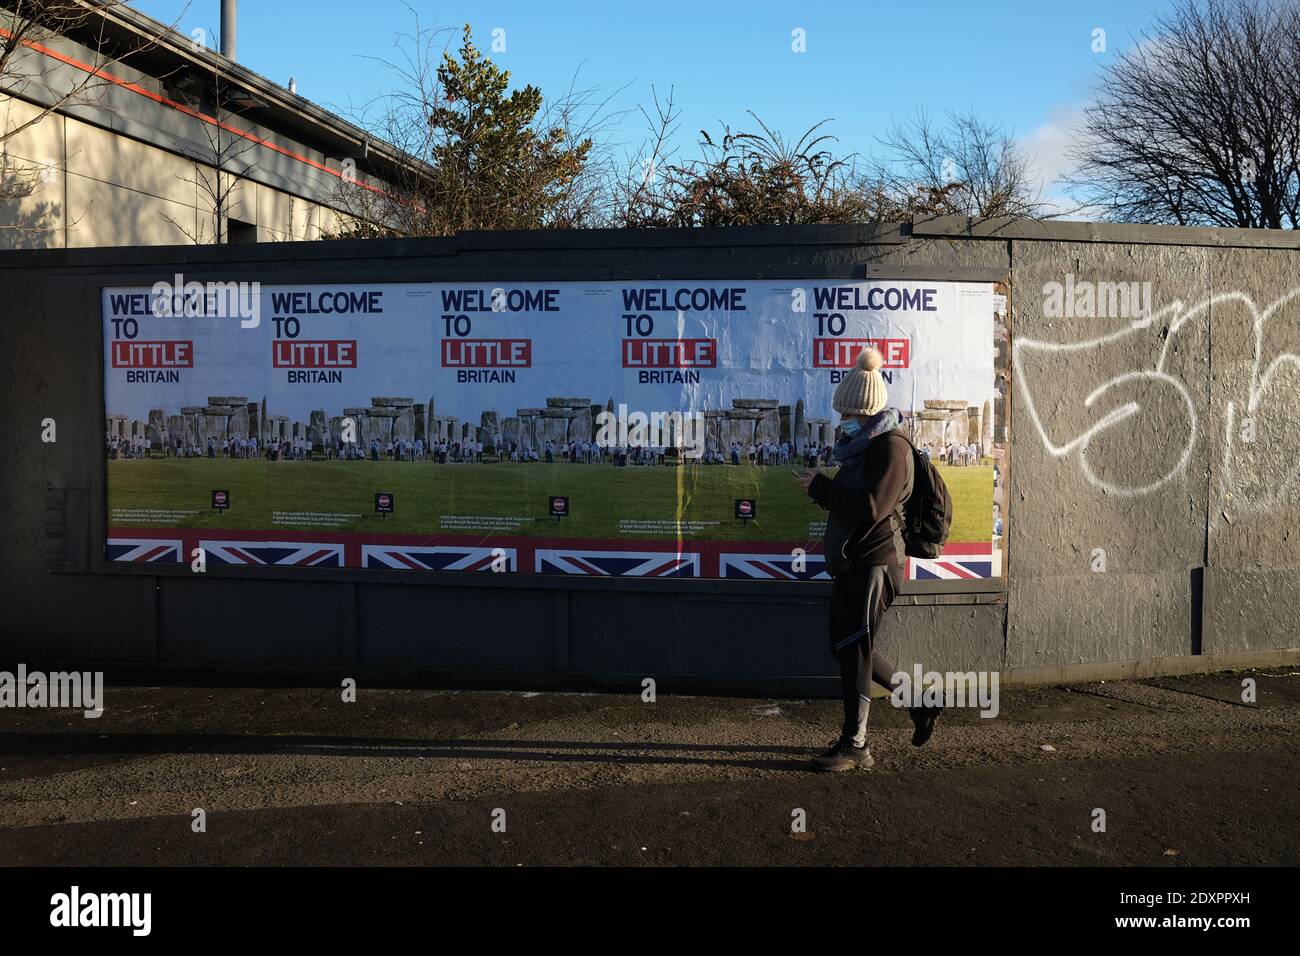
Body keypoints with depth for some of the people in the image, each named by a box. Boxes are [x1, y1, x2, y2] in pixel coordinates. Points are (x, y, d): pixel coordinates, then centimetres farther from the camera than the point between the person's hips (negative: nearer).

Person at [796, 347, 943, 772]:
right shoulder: (862, 443, 16)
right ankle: (920, 700, 30)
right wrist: (824, 486, 6)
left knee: (854, 650, -5)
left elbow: (871, 506, -25)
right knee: (846, 648, 16)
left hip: (873, 561, -10)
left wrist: (820, 486, -18)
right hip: (848, 561, 10)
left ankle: (855, 744, 6)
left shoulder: (890, 446, -15)